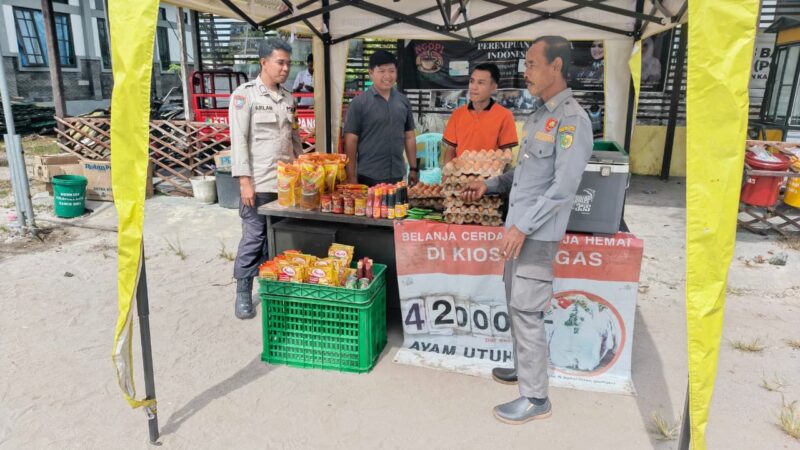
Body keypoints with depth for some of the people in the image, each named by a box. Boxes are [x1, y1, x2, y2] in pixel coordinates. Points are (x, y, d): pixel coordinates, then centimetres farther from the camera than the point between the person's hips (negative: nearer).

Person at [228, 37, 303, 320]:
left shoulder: (288, 98, 13)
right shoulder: (244, 95, -6)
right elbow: (238, 140, -10)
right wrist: (244, 181, -15)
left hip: (286, 182, 6)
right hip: (259, 183, -5)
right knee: (253, 238, 1)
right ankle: (243, 293, 15)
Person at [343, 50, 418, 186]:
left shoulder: (404, 101, 7)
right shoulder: (359, 103, -6)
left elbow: (409, 137, 12)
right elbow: (351, 141, -6)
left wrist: (413, 169, 9)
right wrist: (351, 176, -9)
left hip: (398, 175, 4)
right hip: (368, 177, -4)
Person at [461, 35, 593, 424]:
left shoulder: (572, 120, -15)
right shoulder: (538, 117, 13)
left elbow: (562, 187, -21)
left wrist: (522, 227, -22)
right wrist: (489, 185, 14)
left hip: (538, 233, -9)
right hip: (520, 227, 9)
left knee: (526, 311, -4)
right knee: (515, 303, 19)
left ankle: (535, 398, 9)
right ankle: (524, 367, 37)